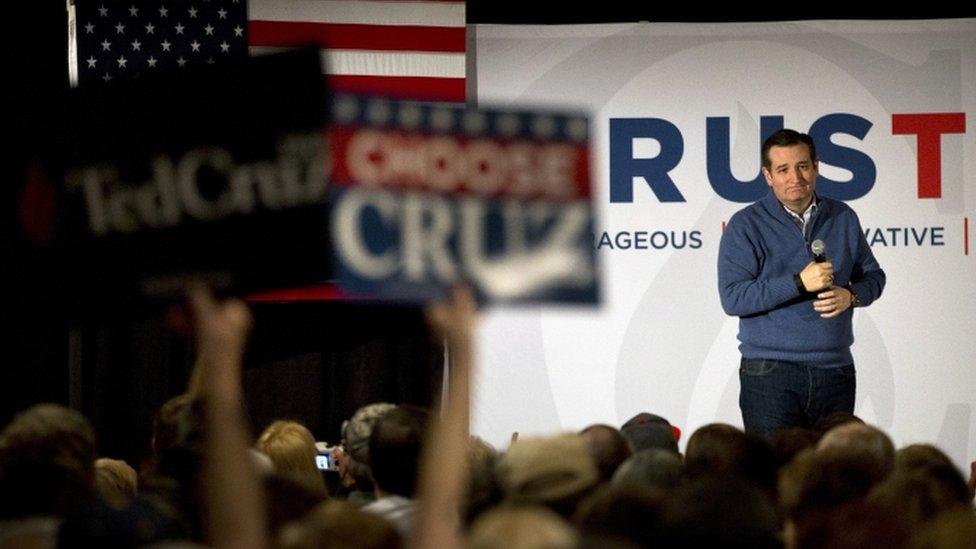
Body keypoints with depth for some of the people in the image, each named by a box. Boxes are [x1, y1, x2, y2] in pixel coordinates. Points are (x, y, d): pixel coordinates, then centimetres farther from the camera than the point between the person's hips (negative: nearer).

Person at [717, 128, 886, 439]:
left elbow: (873, 275, 20)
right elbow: (732, 298, -11)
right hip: (770, 375, -4)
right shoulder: (746, 226, -2)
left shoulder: (843, 219, 11)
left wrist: (851, 295, -4)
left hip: (835, 372, 4)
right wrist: (799, 283, -19)